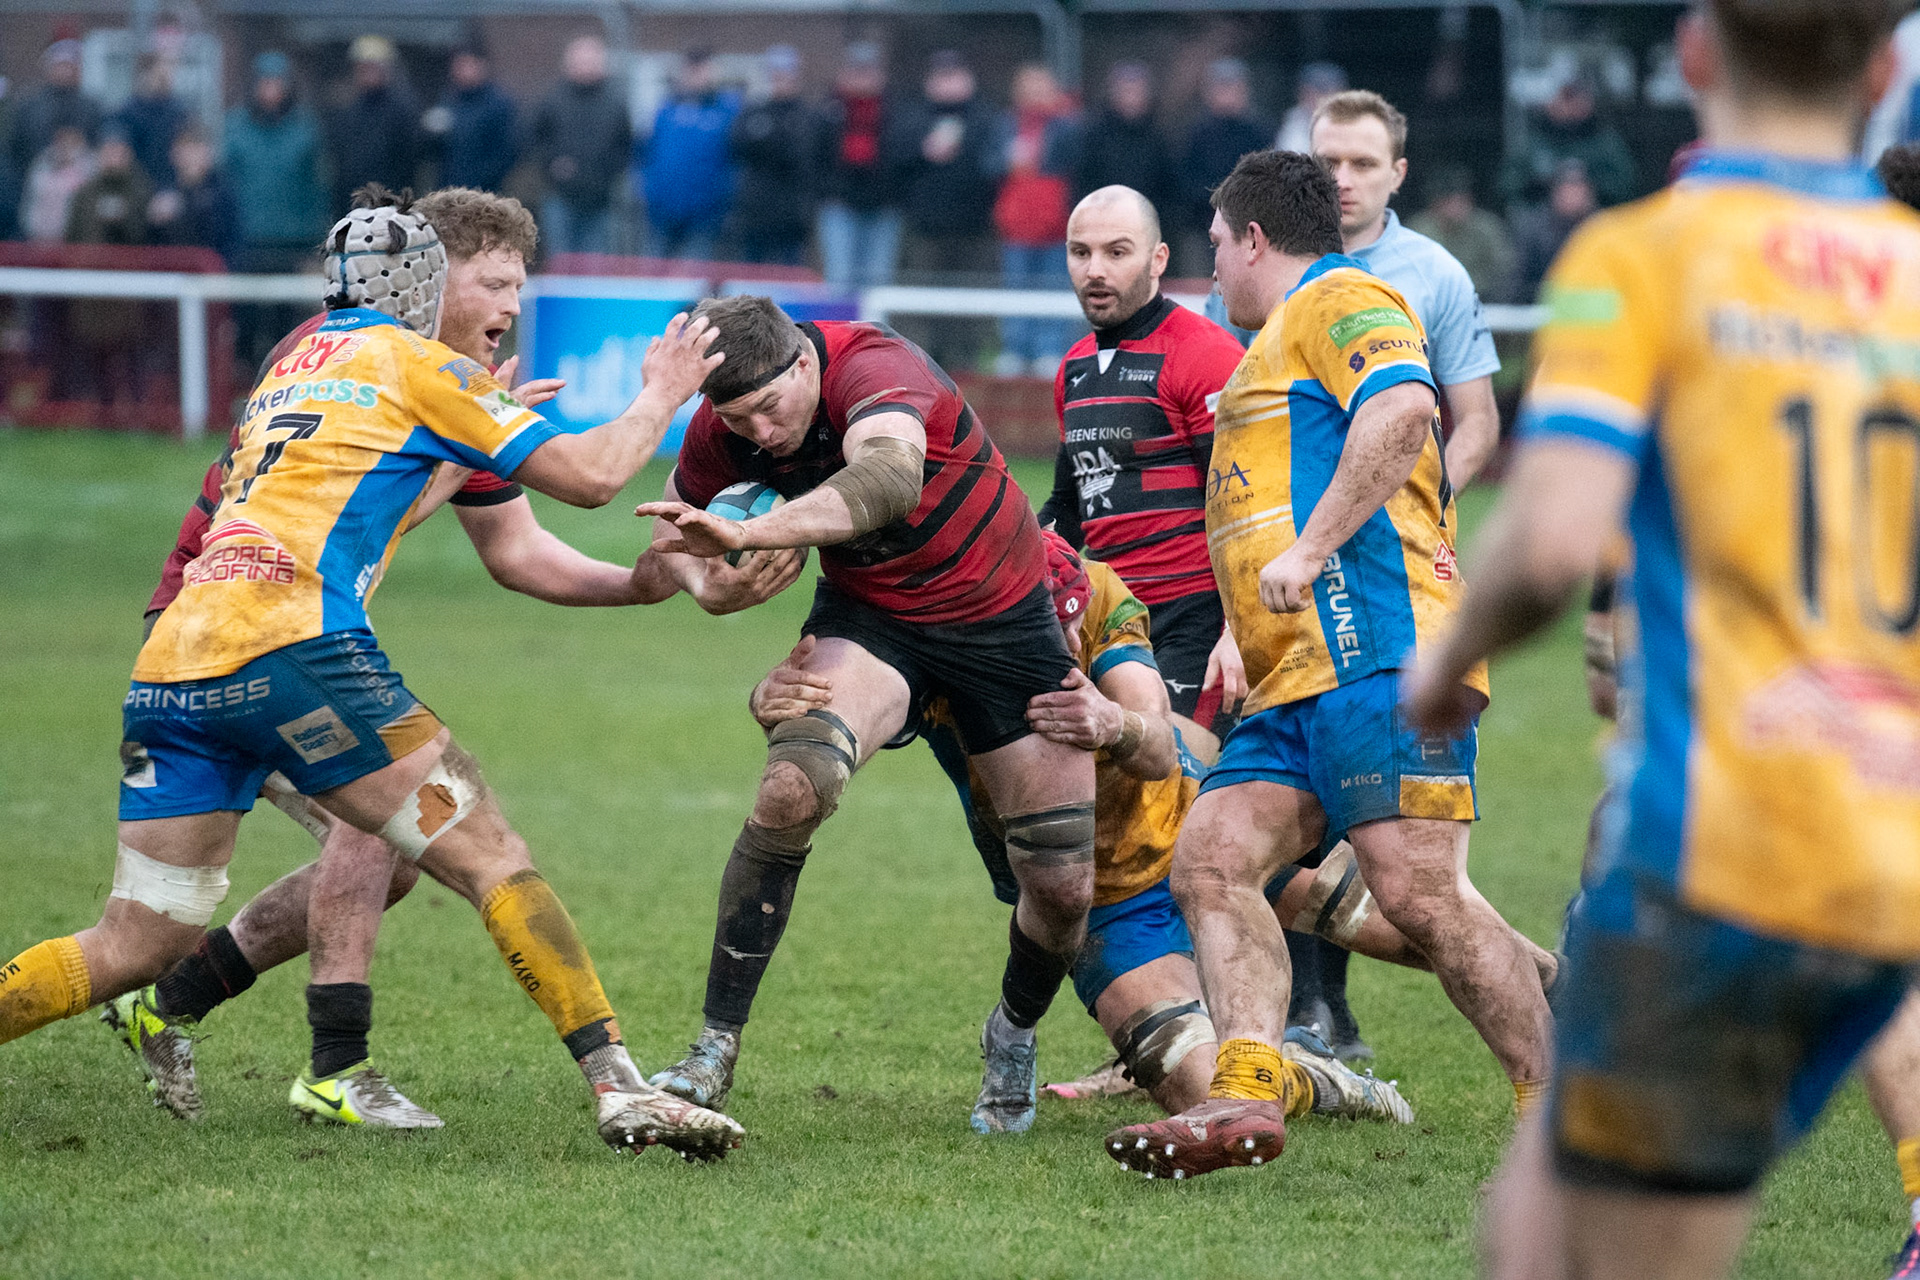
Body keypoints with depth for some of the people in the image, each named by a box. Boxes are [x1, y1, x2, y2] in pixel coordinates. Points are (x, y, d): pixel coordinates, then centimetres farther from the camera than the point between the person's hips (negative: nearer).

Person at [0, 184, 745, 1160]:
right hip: (286, 642, -7)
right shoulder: (415, 364, 8)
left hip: (170, 667, 7)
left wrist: (484, 420, 53)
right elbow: (589, 475, 8)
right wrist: (662, 395, 26)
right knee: (488, 856, -4)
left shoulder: (290, 369, 29)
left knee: (136, 947, 7)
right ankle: (618, 1088, -11)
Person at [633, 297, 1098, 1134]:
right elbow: (677, 530, 5)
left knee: (1066, 883, -3)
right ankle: (715, 1049, -21)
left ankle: (1015, 1034, 31)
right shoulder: (720, 427, -15)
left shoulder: (873, 367, -32)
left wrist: (751, 532, -68)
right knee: (792, 786, -29)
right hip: (869, 616, 2)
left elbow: (891, 477, -55)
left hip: (999, 617, -2)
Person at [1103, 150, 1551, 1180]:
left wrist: (1309, 550, -19)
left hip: (1375, 651, -11)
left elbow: (1403, 408, -17)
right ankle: (1248, 1095, -19)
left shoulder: (1338, 300, 3)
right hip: (1298, 684, 11)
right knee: (1208, 858, -6)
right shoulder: (1279, 343, 34)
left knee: (1418, 893, -17)